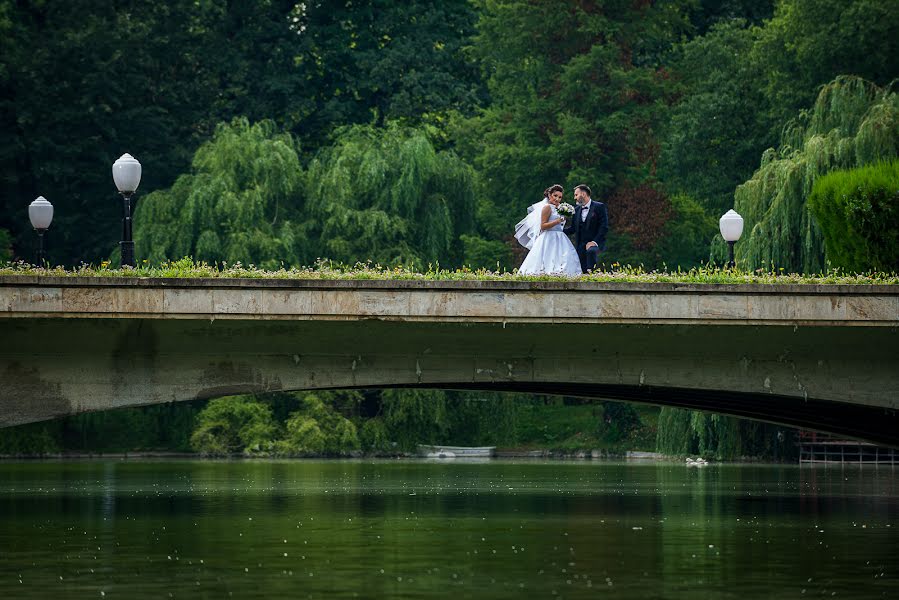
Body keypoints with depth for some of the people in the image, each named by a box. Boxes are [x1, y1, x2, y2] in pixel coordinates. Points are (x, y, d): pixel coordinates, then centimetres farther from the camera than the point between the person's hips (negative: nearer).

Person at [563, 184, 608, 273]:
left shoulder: (599, 207, -1)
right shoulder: (577, 209, 17)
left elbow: (604, 227, -8)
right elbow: (573, 228, 15)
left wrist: (595, 242, -18)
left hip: (595, 243, -6)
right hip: (580, 245, 6)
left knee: (591, 251, -37)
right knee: (582, 271, -4)